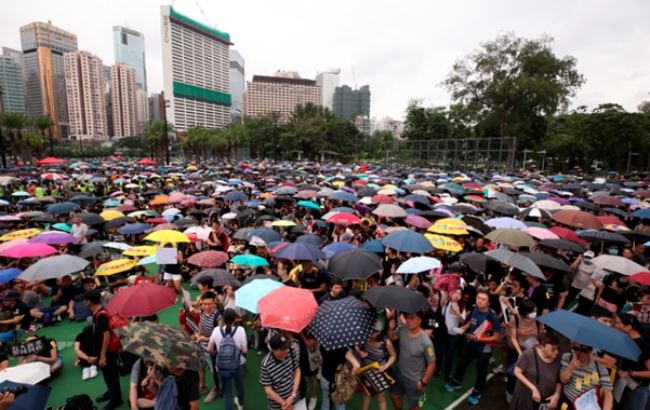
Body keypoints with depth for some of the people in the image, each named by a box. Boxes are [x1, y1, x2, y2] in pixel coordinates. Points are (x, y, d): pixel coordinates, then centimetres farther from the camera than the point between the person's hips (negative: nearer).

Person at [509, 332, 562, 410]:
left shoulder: (557, 362, -6)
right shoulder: (529, 355, -20)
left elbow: (559, 382, 6)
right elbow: (517, 372, -15)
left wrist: (557, 395, -10)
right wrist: (534, 389, -18)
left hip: (546, 402, 3)